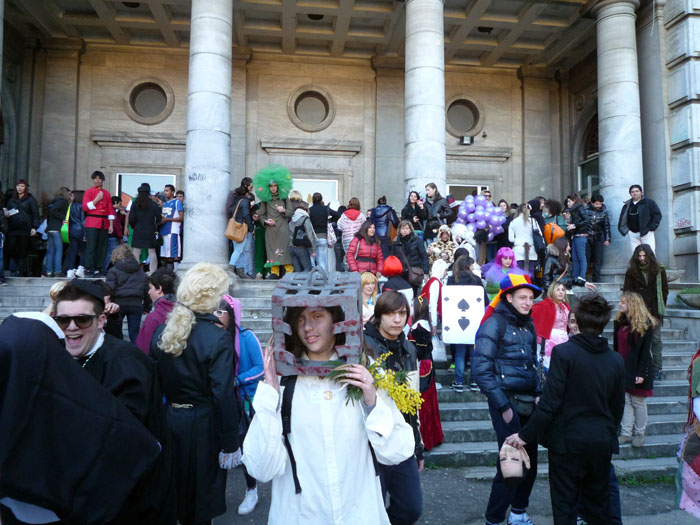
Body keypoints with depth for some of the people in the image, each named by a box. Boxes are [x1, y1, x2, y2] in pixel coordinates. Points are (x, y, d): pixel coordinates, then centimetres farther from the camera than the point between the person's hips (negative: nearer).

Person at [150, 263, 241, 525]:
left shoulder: (161, 332, -2)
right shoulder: (218, 339, -21)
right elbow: (223, 396, -20)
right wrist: (230, 445, -11)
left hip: (169, 422, 6)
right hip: (203, 427, -5)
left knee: (173, 491, 25)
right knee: (201, 499, 14)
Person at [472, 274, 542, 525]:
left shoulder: (528, 325, 11)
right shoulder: (494, 324, -10)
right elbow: (480, 370, -16)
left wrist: (538, 393, 8)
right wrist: (503, 406, -15)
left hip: (528, 402, 7)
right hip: (507, 402, -7)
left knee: (529, 460, 11)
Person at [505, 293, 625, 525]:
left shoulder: (564, 352, -16)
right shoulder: (616, 360, 0)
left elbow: (550, 402, -18)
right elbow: (618, 408, 9)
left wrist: (526, 435, -9)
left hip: (567, 442, -4)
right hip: (602, 443, 5)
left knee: (564, 506, 7)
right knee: (598, 504, 20)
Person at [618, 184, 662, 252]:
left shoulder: (649, 202, 1)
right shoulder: (627, 205, 12)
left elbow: (657, 214, -1)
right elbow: (622, 218, 19)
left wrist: (651, 227, -9)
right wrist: (626, 229, 5)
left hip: (646, 233, -4)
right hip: (633, 234, 4)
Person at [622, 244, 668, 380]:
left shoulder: (659, 272, 5)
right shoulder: (631, 272, 2)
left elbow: (664, 291, 10)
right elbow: (627, 292, 4)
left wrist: (660, 308, 3)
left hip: (655, 312, 1)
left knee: (656, 339, 3)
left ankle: (657, 369, 9)